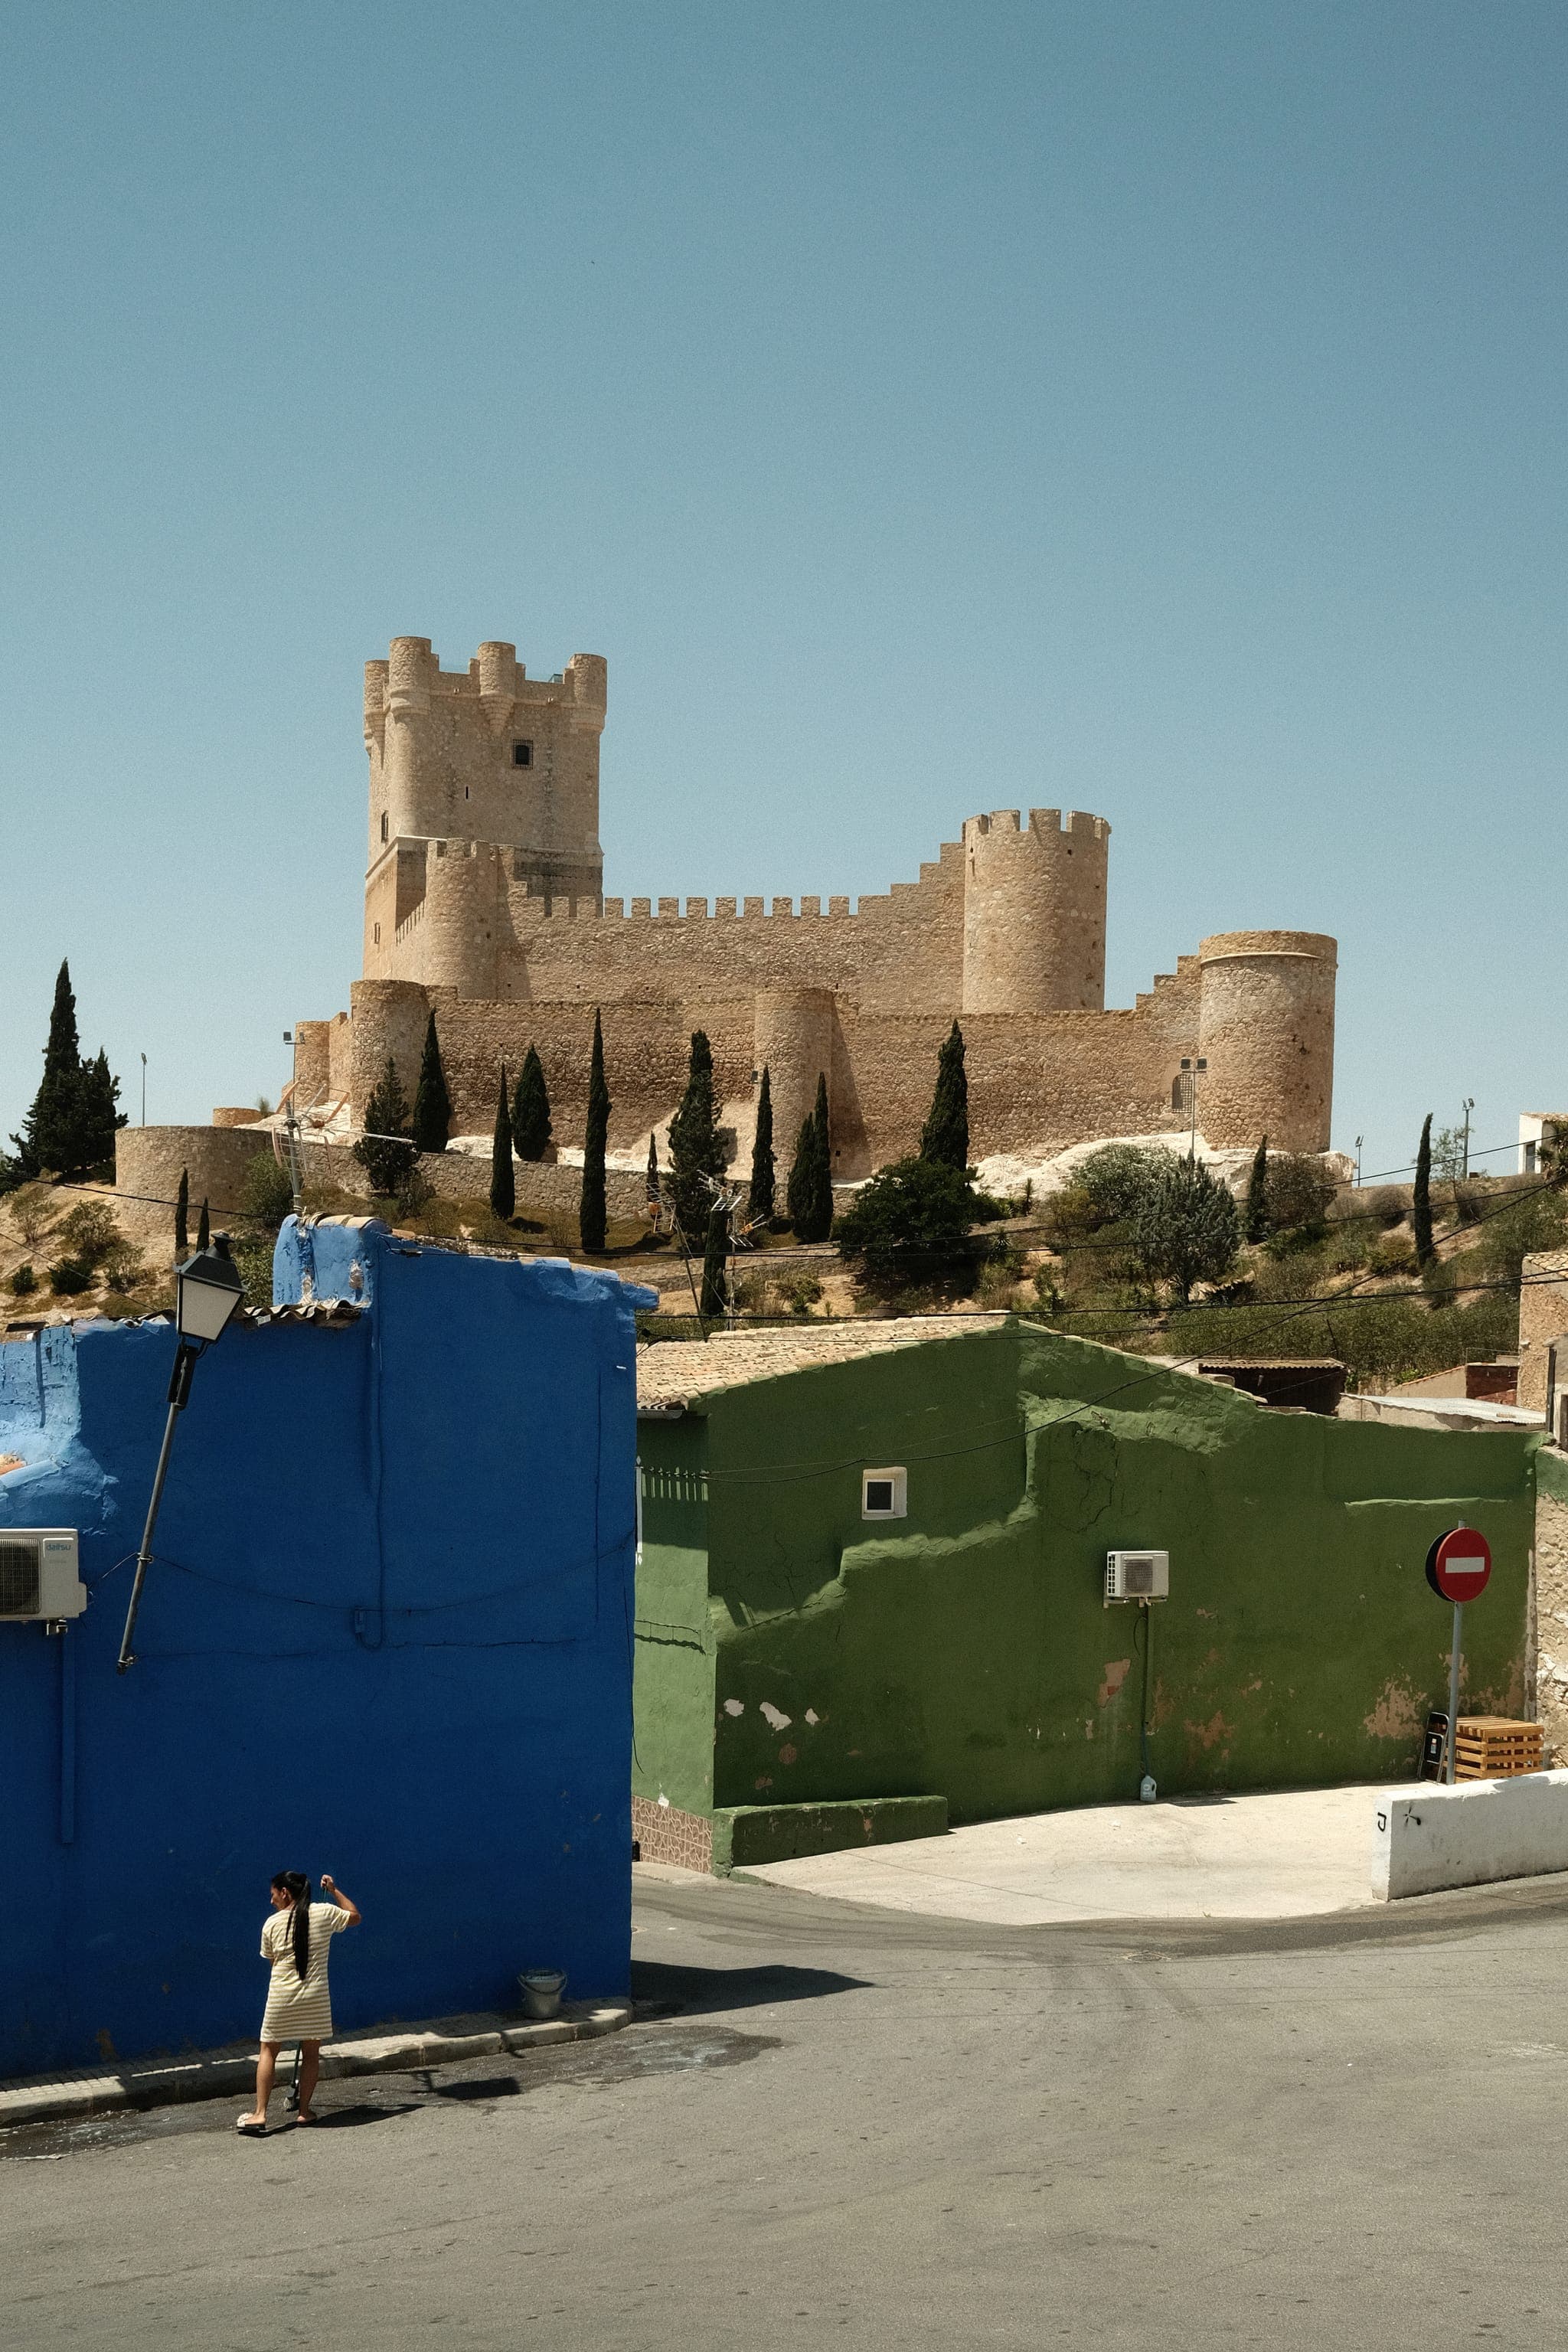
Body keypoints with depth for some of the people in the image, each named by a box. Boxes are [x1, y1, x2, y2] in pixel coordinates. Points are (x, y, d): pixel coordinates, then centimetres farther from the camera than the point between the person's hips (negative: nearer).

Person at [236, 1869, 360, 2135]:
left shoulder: (272, 1924, -3)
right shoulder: (324, 1913, -2)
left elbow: (270, 1958, 9)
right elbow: (355, 1916, 14)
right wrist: (334, 1890, 20)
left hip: (281, 1997, -1)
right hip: (315, 1996, 1)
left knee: (268, 2051, 8)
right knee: (311, 2054, 13)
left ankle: (260, 2114, 1)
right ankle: (304, 2111, 18)